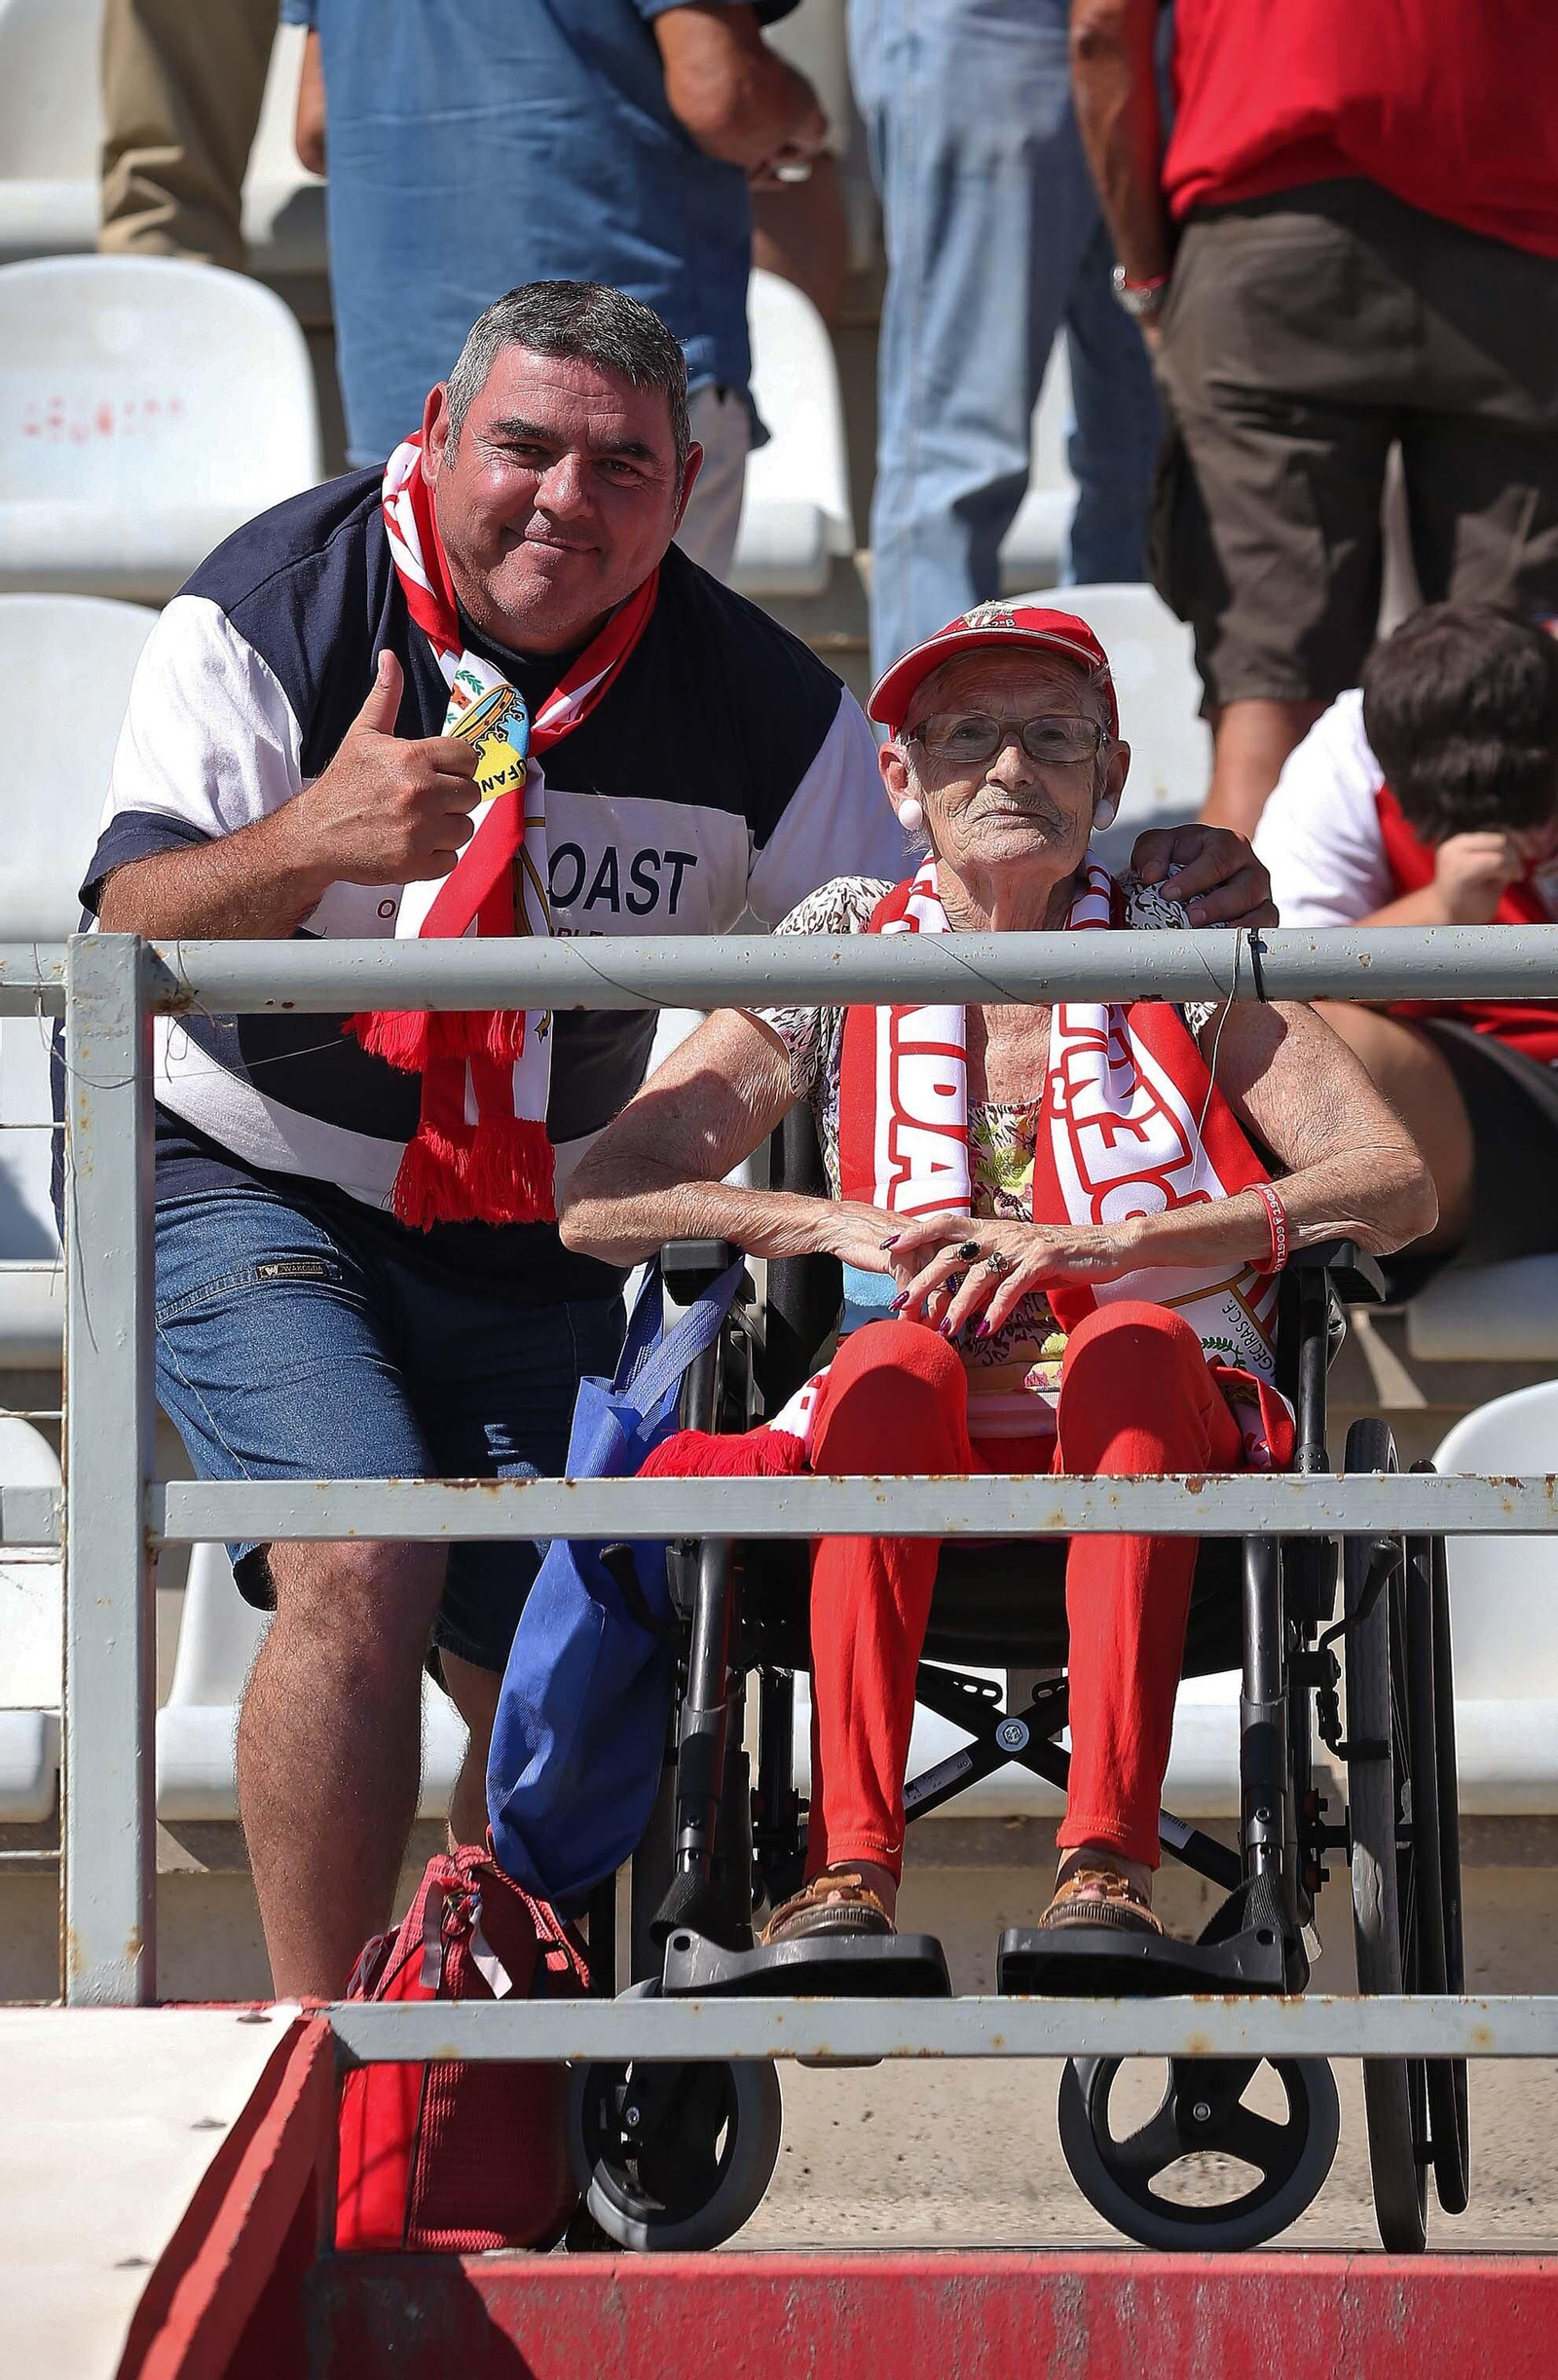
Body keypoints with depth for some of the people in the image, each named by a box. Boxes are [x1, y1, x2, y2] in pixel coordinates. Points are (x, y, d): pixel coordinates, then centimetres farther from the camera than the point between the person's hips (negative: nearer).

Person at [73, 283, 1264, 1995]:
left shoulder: (757, 705, -8)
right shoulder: (270, 612, -17)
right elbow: (133, 946, -27)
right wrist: (309, 844, -48)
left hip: (532, 1248, 4)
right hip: (252, 1192, -3)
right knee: (363, 1576, -26)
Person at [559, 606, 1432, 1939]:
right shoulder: (841, 956, 10)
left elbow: (1397, 1187, -8)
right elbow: (598, 1202, 2)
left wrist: (1100, 1244, -20)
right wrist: (841, 1224, -15)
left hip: (1163, 1436, -1)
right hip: (913, 1449, 1)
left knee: (1133, 1341, -33)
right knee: (895, 1355, -32)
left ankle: (1108, 1864, -45)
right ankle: (851, 1866, -43)